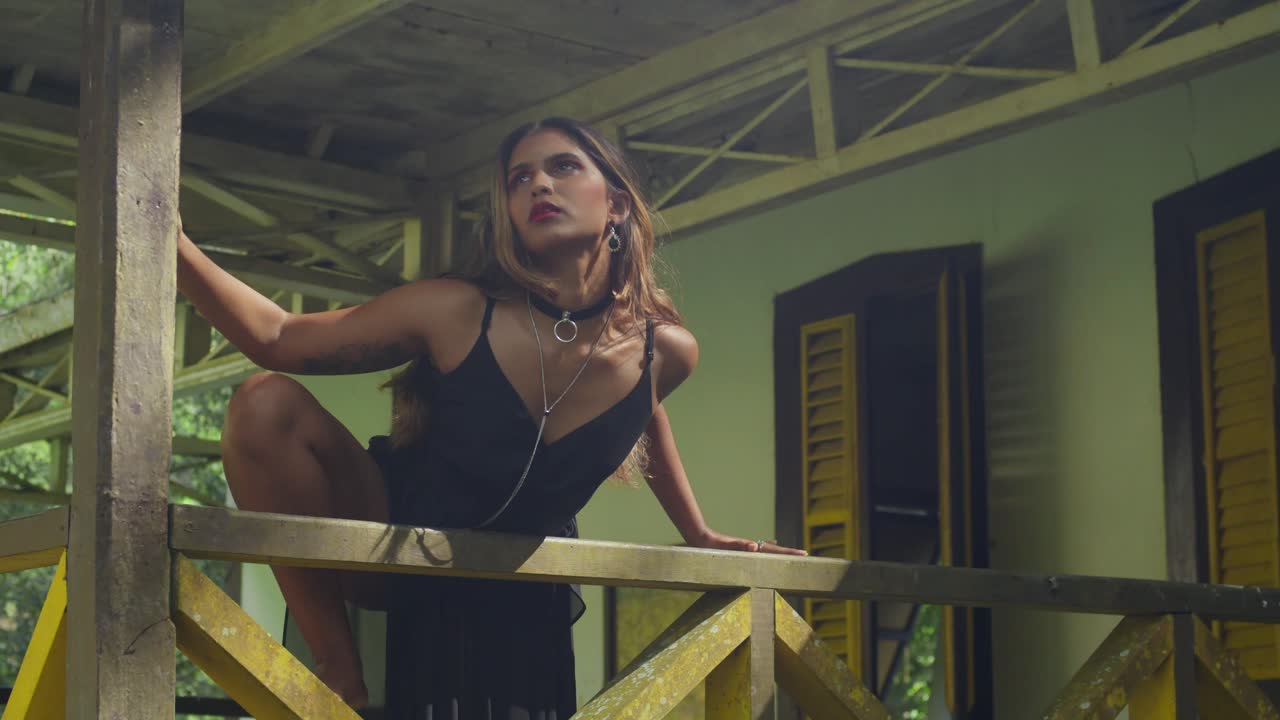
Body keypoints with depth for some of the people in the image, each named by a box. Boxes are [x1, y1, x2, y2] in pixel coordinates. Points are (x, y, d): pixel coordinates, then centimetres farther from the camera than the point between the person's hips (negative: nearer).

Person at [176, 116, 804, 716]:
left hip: (515, 602, 2)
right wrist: (174, 244, -34)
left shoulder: (663, 353, -14)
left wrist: (698, 534, 21)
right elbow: (279, 338, -19)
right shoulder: (457, 313, -22)